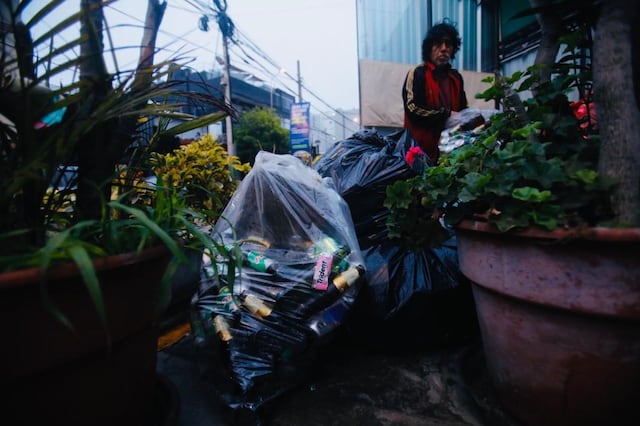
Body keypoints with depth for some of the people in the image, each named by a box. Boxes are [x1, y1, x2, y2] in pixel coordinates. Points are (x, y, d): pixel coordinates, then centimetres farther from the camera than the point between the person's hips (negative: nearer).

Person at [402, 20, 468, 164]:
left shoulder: (456, 77, 19)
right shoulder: (417, 74, -2)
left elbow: (463, 108, 28)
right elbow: (413, 108, -15)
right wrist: (447, 114, -9)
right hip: (423, 149, -6)